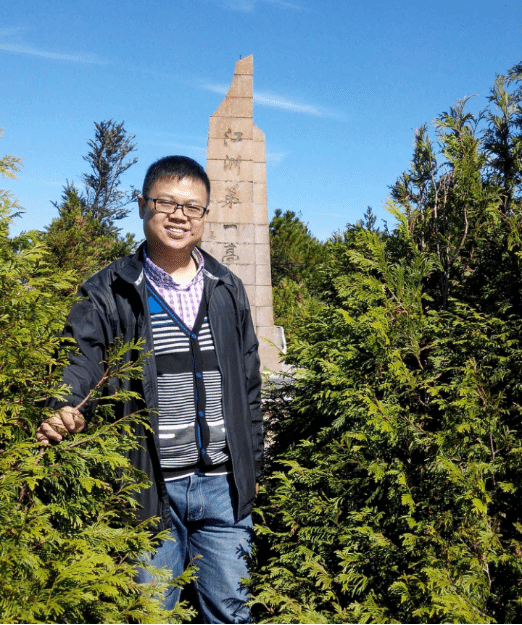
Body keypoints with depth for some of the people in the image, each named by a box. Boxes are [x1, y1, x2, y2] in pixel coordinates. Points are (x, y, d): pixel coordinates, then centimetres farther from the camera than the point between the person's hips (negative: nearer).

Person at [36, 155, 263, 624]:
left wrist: (253, 467, 13)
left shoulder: (228, 290, 8)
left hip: (222, 484, 3)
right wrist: (63, 409, -36)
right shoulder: (112, 291, -1)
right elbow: (80, 357, -13)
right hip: (151, 486, -2)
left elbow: (248, 385, 13)